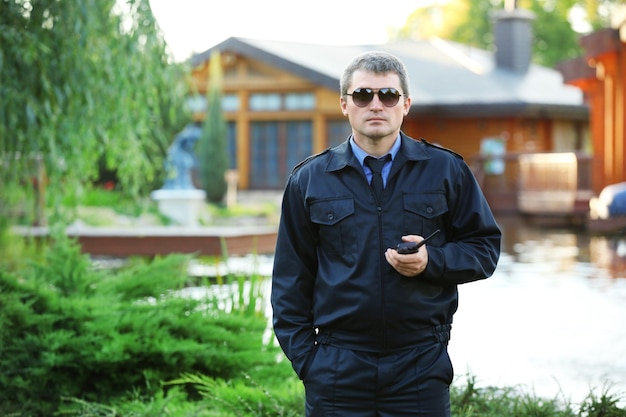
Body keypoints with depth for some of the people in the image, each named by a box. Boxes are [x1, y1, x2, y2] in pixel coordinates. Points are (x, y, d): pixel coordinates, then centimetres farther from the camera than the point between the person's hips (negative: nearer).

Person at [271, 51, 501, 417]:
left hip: (422, 366, 0)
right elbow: (291, 280, 9)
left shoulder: (446, 170, 5)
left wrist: (431, 261, -11)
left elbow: (485, 247, 8)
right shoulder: (309, 180, 7)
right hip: (337, 370, 1)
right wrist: (304, 358, 1)